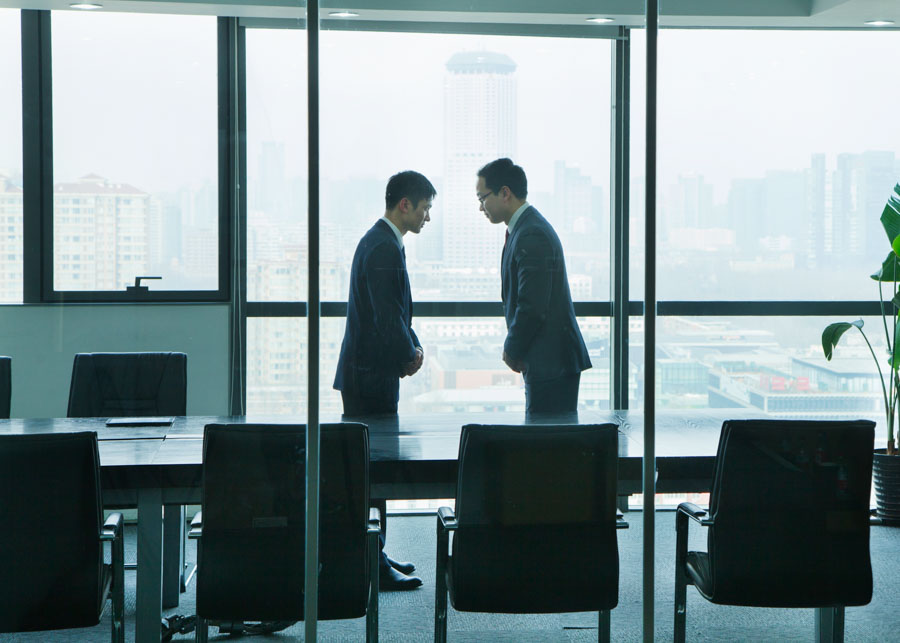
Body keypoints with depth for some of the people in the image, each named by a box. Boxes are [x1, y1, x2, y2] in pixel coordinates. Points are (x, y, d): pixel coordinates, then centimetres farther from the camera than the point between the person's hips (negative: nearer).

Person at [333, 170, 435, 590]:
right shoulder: (383, 248, -17)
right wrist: (410, 355, -6)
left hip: (368, 373, 11)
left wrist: (413, 347, 7)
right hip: (372, 377, -11)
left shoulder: (381, 241, 16)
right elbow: (387, 319, -22)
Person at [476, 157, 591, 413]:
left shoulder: (531, 236, -17)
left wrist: (512, 351, -7)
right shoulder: (526, 228, 15)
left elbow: (533, 308, -21)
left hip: (551, 362, -10)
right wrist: (514, 348, 12)